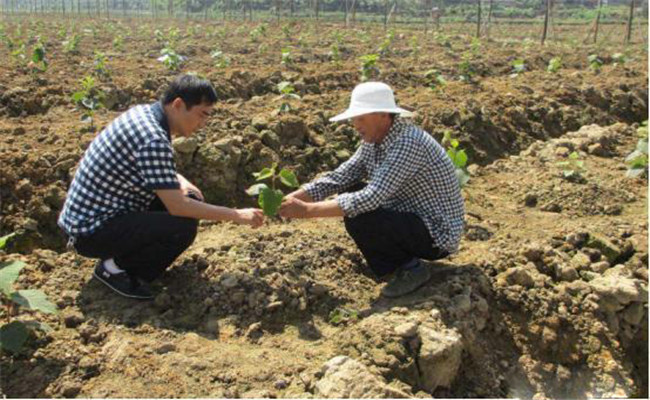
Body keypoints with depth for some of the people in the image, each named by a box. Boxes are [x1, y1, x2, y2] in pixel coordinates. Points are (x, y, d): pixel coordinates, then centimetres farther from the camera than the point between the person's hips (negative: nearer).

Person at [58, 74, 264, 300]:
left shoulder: (143, 112, 2)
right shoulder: (153, 141, -27)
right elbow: (177, 206, -26)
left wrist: (182, 182, 1)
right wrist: (237, 216, -19)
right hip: (91, 232, -10)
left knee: (189, 196, 8)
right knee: (185, 227, -23)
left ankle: (124, 256, 12)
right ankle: (114, 268, -3)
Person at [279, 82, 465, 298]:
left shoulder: (408, 143, -27)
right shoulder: (373, 142, 2)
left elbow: (371, 198, -33)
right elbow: (337, 179, 1)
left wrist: (308, 210, -31)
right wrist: (290, 199, -13)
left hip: (436, 234, -9)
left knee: (358, 220, -26)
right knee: (349, 193, 5)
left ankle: (411, 267, -3)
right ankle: (402, 260, 8)